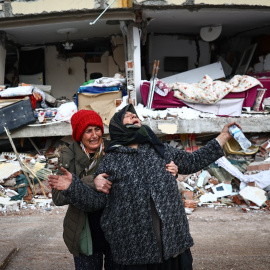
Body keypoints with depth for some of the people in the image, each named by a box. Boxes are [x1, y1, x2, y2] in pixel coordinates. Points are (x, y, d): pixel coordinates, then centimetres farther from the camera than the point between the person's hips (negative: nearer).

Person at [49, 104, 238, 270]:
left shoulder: (160, 149, 12)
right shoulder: (111, 161, 2)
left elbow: (192, 161, 19)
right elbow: (96, 201, 1)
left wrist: (223, 137, 18)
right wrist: (72, 186, -16)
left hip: (173, 237, 3)